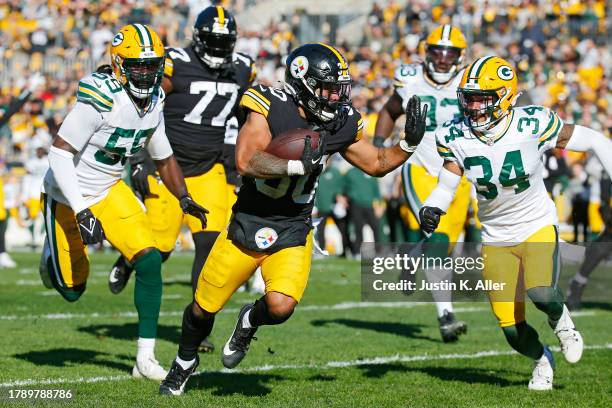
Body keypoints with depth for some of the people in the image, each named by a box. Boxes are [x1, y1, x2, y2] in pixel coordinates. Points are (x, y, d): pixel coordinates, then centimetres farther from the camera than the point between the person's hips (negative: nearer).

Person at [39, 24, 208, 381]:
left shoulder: (155, 102, -4)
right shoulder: (100, 99, -28)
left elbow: (164, 158, 10)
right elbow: (60, 153, -27)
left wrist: (184, 198, -5)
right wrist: (82, 212, -30)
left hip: (110, 191, 6)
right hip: (69, 194, -5)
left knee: (150, 261, -14)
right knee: (72, 290, 6)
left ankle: (146, 358, -8)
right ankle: (53, 255, 44)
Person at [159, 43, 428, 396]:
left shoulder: (341, 124, -3)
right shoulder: (269, 109, -18)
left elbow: (377, 164, 11)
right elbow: (246, 161, -29)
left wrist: (409, 144, -4)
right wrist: (298, 165, -34)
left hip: (293, 233, 2)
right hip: (248, 222, -2)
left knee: (281, 307, -21)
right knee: (204, 307, 8)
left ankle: (250, 321, 17)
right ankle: (185, 362, 40)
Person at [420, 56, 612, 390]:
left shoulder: (533, 124, -20)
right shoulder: (457, 137, -13)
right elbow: (446, 186, -5)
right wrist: (431, 210, -25)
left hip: (538, 226, -3)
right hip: (496, 238, 3)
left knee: (541, 294, -30)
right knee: (512, 328, 0)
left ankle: (560, 320, 9)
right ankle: (541, 360, 36)